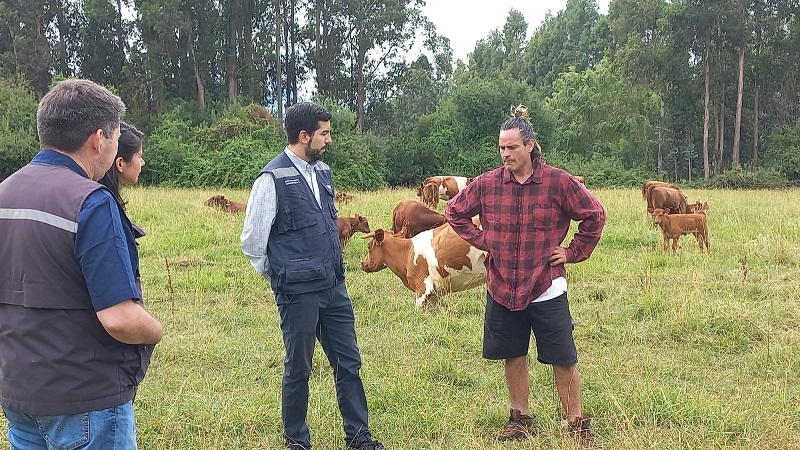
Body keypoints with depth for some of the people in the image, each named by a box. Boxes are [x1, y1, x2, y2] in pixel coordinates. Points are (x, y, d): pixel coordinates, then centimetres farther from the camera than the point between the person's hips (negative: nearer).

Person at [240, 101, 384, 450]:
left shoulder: (322, 171, 8)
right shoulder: (273, 177, -12)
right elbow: (252, 240, -8)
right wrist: (279, 277, 4)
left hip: (334, 287, 6)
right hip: (299, 293, -6)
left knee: (349, 362, 12)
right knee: (298, 368, 8)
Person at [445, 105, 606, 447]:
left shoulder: (559, 182, -9)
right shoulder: (487, 184, -2)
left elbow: (595, 216, 1)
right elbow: (455, 212, 12)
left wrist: (573, 252, -2)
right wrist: (481, 240, 3)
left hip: (547, 289, -2)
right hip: (502, 289, 3)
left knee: (563, 360, 4)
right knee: (514, 357, 14)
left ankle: (577, 424, 19)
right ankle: (520, 420, 29)